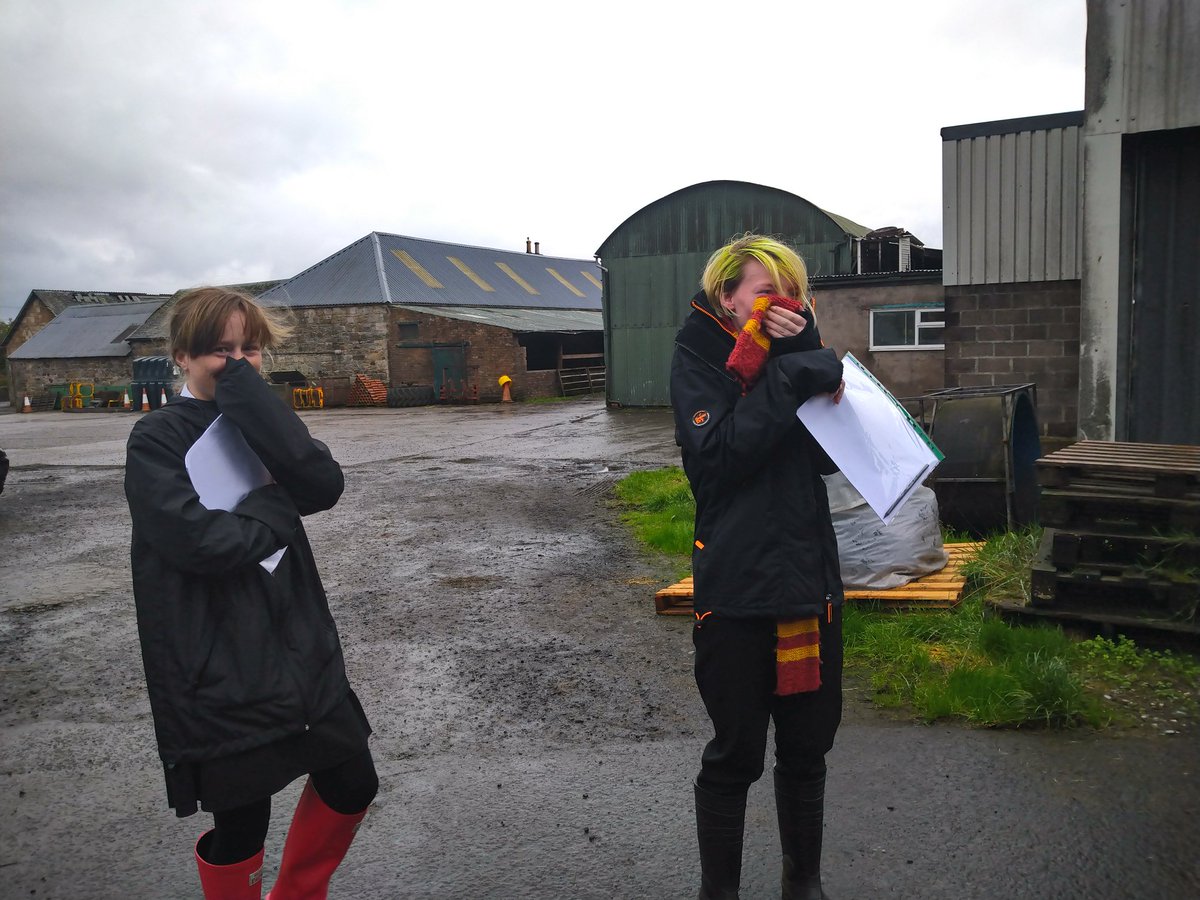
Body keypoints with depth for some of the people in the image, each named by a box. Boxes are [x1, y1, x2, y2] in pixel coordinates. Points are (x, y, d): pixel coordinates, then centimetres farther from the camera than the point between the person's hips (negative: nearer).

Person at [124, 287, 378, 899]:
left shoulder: (256, 425, 8)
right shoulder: (157, 440, -8)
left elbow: (324, 486, -13)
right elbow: (202, 541, -24)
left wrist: (245, 388, -16)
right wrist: (279, 504, -8)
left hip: (301, 656, 6)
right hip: (219, 675, -6)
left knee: (351, 786, 16)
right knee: (240, 826, 6)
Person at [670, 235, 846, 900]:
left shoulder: (794, 353, 10)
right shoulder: (698, 358, -4)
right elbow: (717, 455, -20)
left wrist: (805, 355, -12)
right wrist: (789, 379, -22)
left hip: (811, 580, 5)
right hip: (735, 589, -5)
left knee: (808, 746, 16)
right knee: (735, 753, 6)